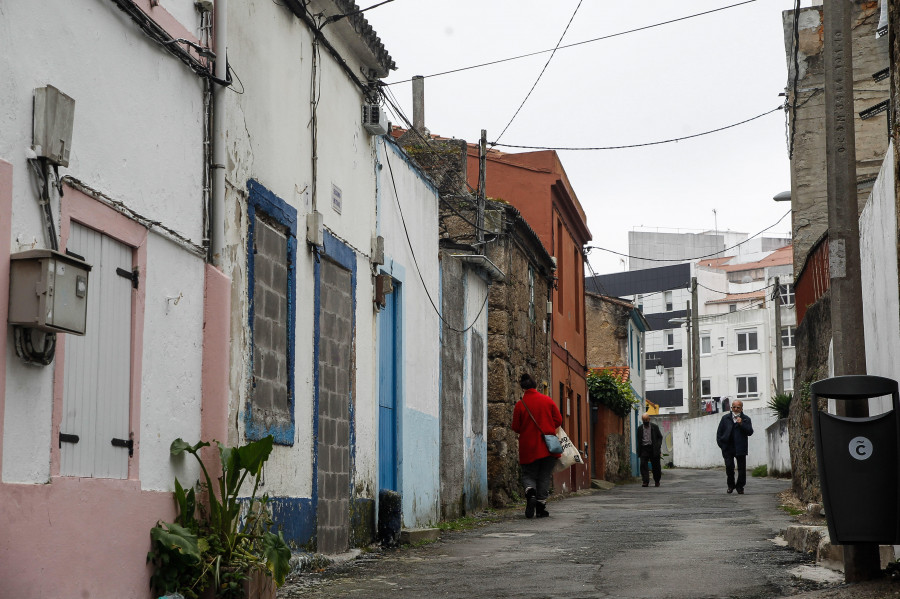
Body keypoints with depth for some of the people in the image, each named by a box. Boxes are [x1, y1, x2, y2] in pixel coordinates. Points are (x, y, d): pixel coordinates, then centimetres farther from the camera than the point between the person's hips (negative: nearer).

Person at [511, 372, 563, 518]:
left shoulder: (520, 404, -6)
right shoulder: (548, 401, 1)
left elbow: (516, 427, -1)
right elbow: (558, 420, 3)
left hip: (528, 448, -1)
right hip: (548, 447, 1)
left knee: (528, 475, 10)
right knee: (544, 476, 10)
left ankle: (530, 491, -21)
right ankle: (541, 505, 3)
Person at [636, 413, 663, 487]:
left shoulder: (655, 427, 3)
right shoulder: (640, 428, 8)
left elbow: (660, 437, 8)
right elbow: (639, 440, 13)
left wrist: (658, 446, -7)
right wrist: (639, 450, 5)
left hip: (653, 449, -1)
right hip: (644, 449, 1)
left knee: (655, 466, 5)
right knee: (643, 465, -12)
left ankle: (657, 481, 23)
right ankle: (646, 482, -12)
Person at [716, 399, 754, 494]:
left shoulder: (746, 419, 7)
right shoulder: (725, 418, 12)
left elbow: (750, 432, -4)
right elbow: (719, 432, 13)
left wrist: (741, 424, -15)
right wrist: (721, 444, 3)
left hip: (740, 448, -1)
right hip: (728, 448, 1)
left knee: (742, 468, 1)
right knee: (729, 466, -7)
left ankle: (740, 486, 15)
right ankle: (731, 485, 13)